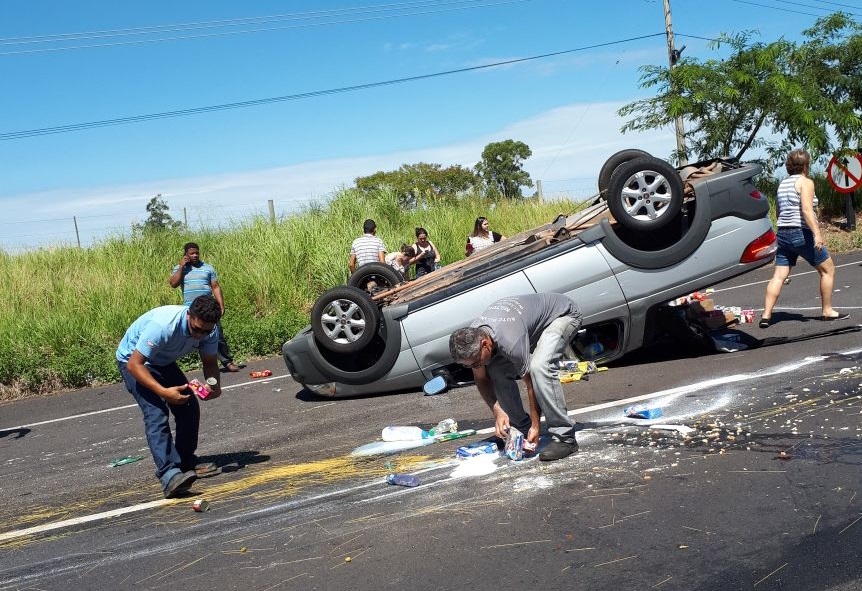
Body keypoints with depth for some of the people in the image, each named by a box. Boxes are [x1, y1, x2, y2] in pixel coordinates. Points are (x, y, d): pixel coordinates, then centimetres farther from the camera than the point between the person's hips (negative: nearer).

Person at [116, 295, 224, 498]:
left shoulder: (210, 330, -20)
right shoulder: (163, 326, -40)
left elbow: (210, 362, -5)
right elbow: (134, 365, -35)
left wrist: (215, 385, -26)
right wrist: (164, 392, -43)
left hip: (164, 362, 7)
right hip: (133, 361, -7)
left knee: (189, 407, -1)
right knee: (156, 413, -23)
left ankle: (186, 461, 19)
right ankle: (169, 475, -33)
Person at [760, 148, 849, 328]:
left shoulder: (782, 184, 17)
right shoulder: (805, 182, -6)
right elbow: (807, 209, -19)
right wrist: (817, 233, -25)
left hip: (783, 233, 7)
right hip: (802, 233, -7)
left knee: (779, 276, 2)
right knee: (828, 269, 8)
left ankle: (766, 315, -7)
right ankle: (827, 311, 13)